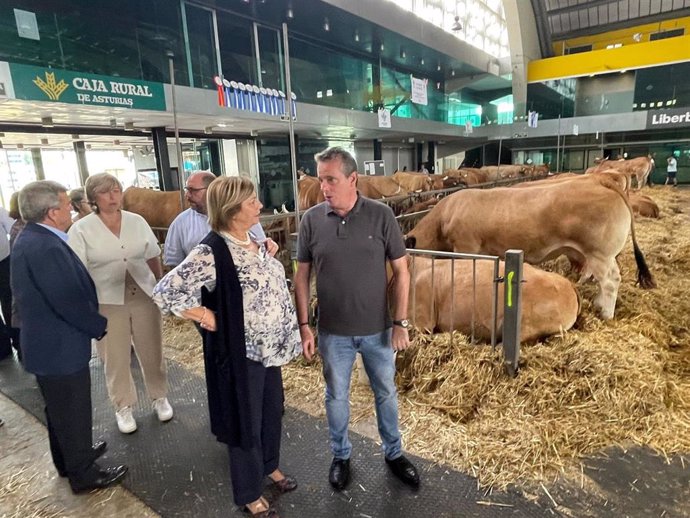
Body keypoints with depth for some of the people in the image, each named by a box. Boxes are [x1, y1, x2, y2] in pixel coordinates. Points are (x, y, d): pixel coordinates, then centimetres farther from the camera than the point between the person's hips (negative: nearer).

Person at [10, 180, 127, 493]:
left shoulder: (30, 238, 5)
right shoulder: (46, 247, -28)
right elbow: (69, 301, -29)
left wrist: (93, 323, 8)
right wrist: (99, 326, -12)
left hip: (47, 341, 10)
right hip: (60, 346, -10)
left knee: (60, 409, 26)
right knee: (73, 412, 8)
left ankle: (69, 459, 45)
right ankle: (83, 474, 27)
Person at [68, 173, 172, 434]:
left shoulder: (137, 221, 2)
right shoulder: (81, 229, -6)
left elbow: (153, 258, 9)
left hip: (143, 296, 2)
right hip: (107, 301, -2)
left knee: (152, 351, 12)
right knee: (115, 358, 9)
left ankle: (160, 397, 32)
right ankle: (123, 407, 29)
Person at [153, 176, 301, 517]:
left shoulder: (253, 242, 1)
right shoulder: (212, 252, -23)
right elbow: (165, 292, -24)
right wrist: (206, 317, -18)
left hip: (270, 346, 7)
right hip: (241, 352, -7)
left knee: (271, 410, 23)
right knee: (246, 421, 12)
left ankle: (270, 466, 49)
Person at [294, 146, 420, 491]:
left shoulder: (381, 216, -10)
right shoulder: (311, 220, -7)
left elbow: (401, 272, -5)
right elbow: (301, 277, 0)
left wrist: (401, 323, -7)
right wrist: (303, 325, -4)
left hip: (377, 330, 0)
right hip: (332, 332, 1)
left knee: (386, 392, 18)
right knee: (336, 396, 17)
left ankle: (394, 453, 42)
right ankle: (341, 456, 42)